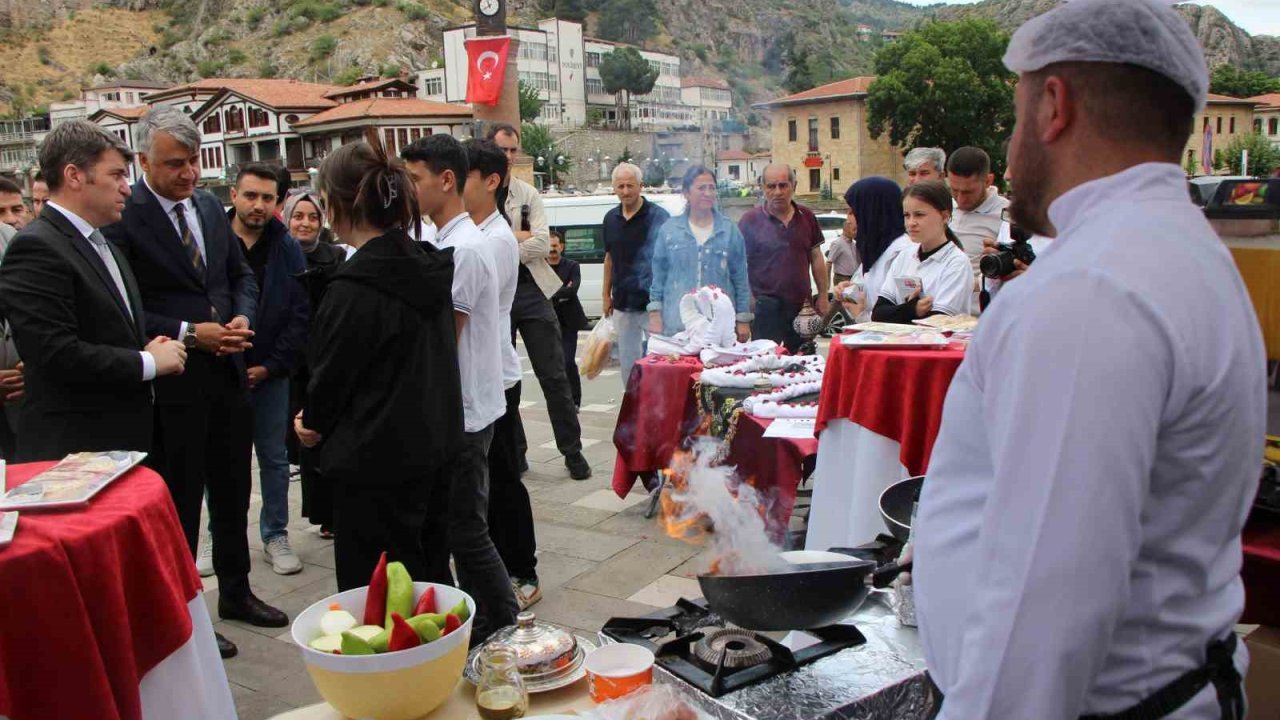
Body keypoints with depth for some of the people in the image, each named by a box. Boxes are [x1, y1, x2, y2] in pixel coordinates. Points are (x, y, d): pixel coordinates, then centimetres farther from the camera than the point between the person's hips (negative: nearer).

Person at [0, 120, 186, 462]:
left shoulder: (102, 244, 16)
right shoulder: (36, 248, -14)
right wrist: (148, 362, -14)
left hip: (124, 438, 9)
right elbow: (57, 354, -23)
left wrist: (149, 348, 2)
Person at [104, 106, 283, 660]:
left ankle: (235, 592, 35)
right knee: (180, 503, 7)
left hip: (227, 372, 7)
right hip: (171, 385, -6)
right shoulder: (123, 217, -13)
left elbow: (242, 275, 15)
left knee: (233, 491, 18)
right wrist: (189, 335, -20)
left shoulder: (210, 206, 8)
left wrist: (242, 318, -3)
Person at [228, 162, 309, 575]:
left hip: (269, 373, 1)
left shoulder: (287, 249, -1)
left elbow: (301, 316, -2)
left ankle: (275, 535, 22)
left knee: (274, 458, 9)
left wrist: (270, 365, -8)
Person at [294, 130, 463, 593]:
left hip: (374, 461, -8)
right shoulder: (427, 268, 4)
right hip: (431, 448, 9)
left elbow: (332, 371, -11)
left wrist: (313, 423, 11)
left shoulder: (355, 287, -21)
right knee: (418, 571, 21)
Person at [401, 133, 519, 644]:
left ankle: (504, 632, 16)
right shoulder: (444, 243, 13)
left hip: (462, 414, -10)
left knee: (466, 534, 0)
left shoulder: (463, 248, -18)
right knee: (431, 526, 18)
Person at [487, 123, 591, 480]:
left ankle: (573, 452, 10)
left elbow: (543, 244, -5)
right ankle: (513, 454, 22)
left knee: (554, 377, 1)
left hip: (530, 291, 1)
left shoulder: (528, 194, 7)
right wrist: (519, 236, -10)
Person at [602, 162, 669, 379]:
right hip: (622, 304, 5)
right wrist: (606, 295, 15)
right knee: (627, 361, 13)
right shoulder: (610, 218, 9)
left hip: (652, 303, -5)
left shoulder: (658, 216, -8)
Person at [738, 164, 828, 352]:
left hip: (802, 307, 4)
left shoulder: (806, 217, 8)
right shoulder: (751, 221, -4)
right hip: (766, 308, -4)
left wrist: (823, 296, 11)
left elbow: (816, 258, 15)